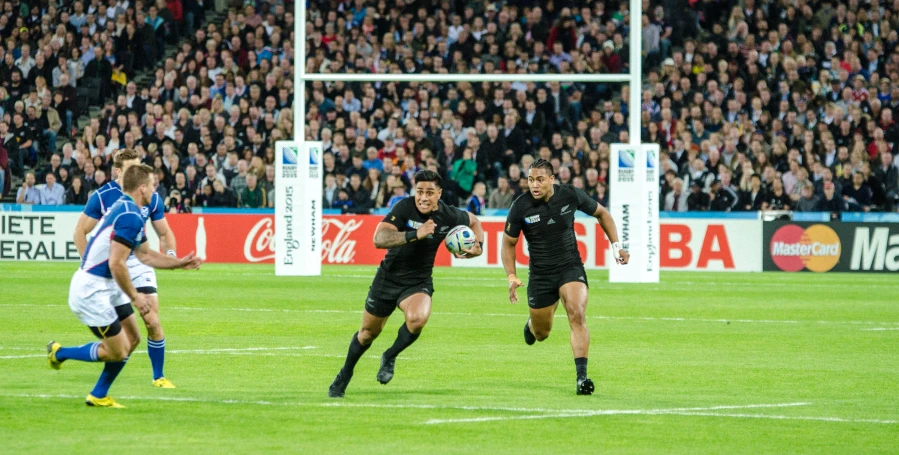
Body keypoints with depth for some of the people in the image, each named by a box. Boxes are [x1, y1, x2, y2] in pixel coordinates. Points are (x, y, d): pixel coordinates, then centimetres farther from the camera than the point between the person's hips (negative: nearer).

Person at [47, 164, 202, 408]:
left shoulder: (124, 209, 12)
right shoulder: (130, 217, -22)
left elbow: (145, 254, 22)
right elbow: (116, 263, -25)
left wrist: (180, 263, 19)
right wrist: (134, 297, -15)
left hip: (107, 287, 11)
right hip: (91, 290, -11)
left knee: (131, 340, 14)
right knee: (117, 352, -3)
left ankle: (99, 396, 23)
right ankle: (60, 353, 13)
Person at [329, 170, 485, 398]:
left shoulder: (449, 216, -12)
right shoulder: (405, 207, -22)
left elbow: (473, 221, 12)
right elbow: (378, 239, -34)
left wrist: (478, 246, -5)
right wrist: (415, 234, -43)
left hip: (419, 282, 1)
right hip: (388, 277, -1)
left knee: (417, 319, -31)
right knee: (368, 332, 14)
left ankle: (390, 357, -2)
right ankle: (344, 376, 41)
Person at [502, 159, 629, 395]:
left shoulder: (571, 195, -12)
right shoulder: (520, 207, -14)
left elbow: (602, 213, 6)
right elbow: (509, 243, 0)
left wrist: (616, 246, -1)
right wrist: (512, 277, -12)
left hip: (571, 268, -1)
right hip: (540, 275, 1)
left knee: (577, 315, -25)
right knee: (541, 334, 11)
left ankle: (582, 376, -24)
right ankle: (532, 323, 51)